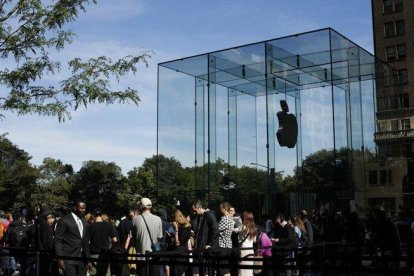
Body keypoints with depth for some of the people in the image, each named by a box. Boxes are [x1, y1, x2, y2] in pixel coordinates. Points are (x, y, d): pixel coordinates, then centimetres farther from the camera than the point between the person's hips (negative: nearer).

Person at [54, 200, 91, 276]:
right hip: (69, 259, -6)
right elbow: (57, 241, -8)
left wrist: (88, 258, 13)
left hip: (82, 259, 6)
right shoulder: (64, 221, -6)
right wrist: (60, 259, -14)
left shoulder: (84, 221, 14)